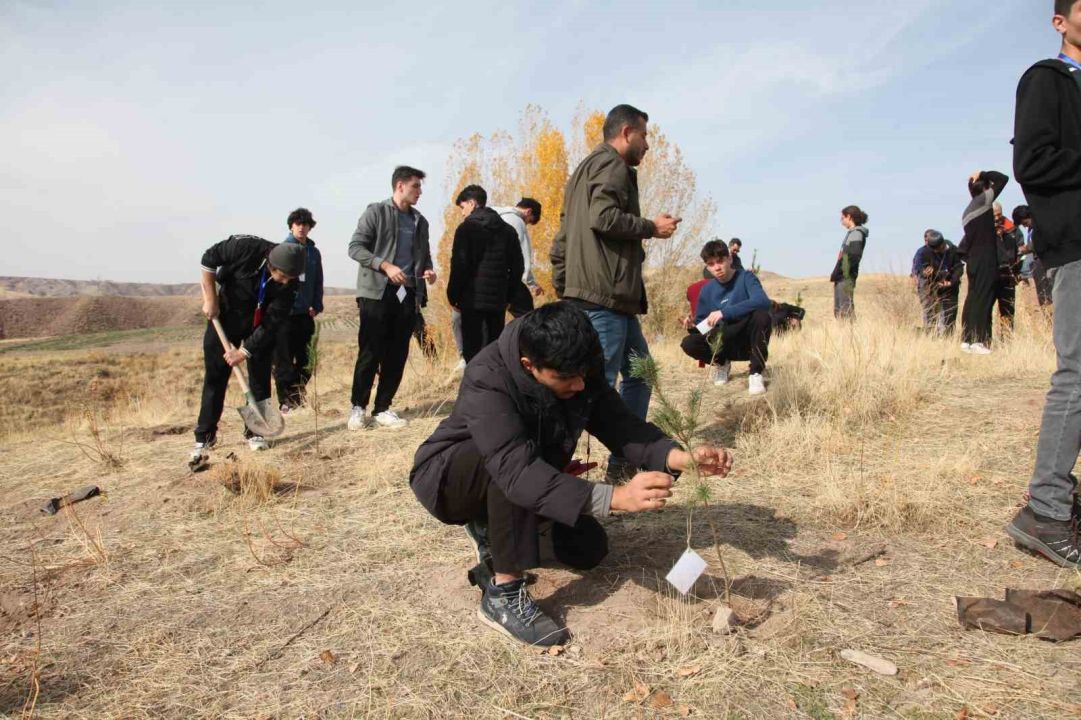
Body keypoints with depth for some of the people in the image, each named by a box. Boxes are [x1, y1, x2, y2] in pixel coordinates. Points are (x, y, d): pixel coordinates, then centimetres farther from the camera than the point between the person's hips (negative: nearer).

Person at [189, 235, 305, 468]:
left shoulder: (289, 284, -23)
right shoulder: (246, 247, -29)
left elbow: (271, 323, -21)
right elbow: (209, 258, -14)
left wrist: (245, 351, -23)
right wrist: (210, 299, -17)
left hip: (260, 322, 2)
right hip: (225, 313, -1)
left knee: (260, 376, -1)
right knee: (215, 375, -1)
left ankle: (254, 431, 13)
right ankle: (204, 437, 5)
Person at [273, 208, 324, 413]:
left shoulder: (314, 252, 12)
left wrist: (316, 306, 6)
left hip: (306, 313, 5)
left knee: (304, 358, 9)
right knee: (284, 359, -1)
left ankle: (299, 396, 19)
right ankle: (285, 401, 4)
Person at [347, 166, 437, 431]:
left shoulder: (420, 221, 16)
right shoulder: (376, 212, 0)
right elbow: (355, 247, -6)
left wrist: (428, 270, 0)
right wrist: (385, 266, -18)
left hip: (408, 294, 5)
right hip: (377, 292, -5)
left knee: (397, 355, 5)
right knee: (370, 353, -3)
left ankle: (382, 408, 14)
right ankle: (358, 407, 10)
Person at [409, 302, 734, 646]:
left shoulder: (577, 370, -18)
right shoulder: (487, 380, -38)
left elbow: (620, 425, -19)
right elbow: (518, 470, -48)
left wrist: (681, 457, -38)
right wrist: (615, 497, -56)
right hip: (450, 476, -6)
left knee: (588, 549, 0)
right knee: (515, 464, -38)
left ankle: (490, 526, 18)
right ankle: (503, 593, -25)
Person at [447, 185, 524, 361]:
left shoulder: (467, 228, -5)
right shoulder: (508, 230, 12)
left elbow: (459, 266, -10)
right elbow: (517, 267, 11)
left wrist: (453, 296, -2)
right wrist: (508, 296, 16)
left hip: (473, 299, -5)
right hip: (498, 300, 5)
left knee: (472, 350, -2)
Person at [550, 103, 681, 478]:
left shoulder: (586, 168, 28)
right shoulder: (612, 164, -2)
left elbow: (562, 240, 24)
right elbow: (604, 217, -20)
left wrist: (563, 288, 20)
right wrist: (653, 227, -6)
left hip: (588, 290, 10)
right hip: (605, 293, -10)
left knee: (638, 372, 14)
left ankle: (627, 458, 18)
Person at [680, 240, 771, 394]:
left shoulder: (746, 278, -10)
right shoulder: (707, 291, 1)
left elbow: (763, 302, -31)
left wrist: (725, 312, -37)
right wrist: (692, 327, -17)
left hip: (749, 341, -3)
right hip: (726, 345, 3)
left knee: (762, 316, -34)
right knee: (689, 343, -22)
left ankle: (756, 374, -18)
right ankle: (721, 363, 10)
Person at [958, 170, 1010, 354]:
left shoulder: (968, 211, 18)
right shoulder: (983, 200, -3)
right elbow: (1003, 179, -1)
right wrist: (983, 174, 8)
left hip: (973, 260, 8)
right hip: (985, 260, -8)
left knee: (973, 298, 7)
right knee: (983, 299, -11)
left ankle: (967, 340, 6)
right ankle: (977, 341, -15)